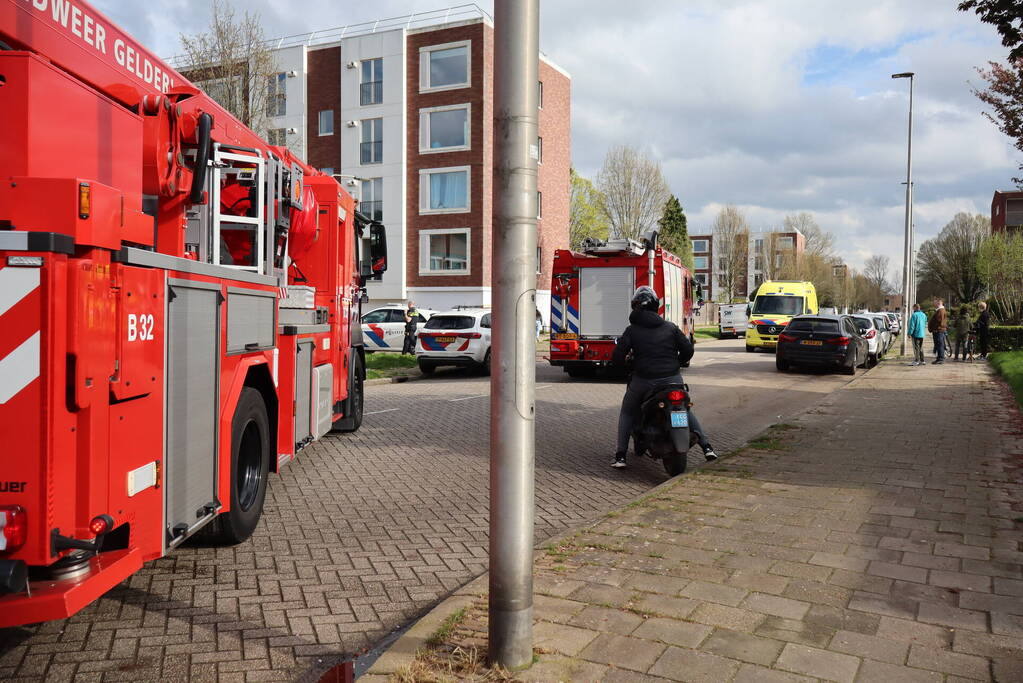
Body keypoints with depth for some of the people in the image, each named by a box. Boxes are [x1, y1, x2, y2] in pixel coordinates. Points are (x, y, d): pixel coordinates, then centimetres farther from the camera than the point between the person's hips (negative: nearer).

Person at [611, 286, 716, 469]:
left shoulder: (632, 330, -2)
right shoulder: (670, 327, 5)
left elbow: (617, 356, -8)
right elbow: (688, 349, 4)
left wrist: (623, 365, 15)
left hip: (643, 380, -2)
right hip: (672, 378, 2)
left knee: (627, 413, 19)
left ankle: (620, 456, 8)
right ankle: (706, 447, 19)